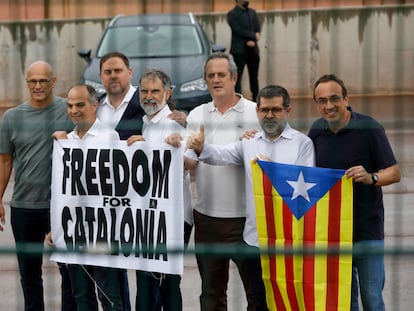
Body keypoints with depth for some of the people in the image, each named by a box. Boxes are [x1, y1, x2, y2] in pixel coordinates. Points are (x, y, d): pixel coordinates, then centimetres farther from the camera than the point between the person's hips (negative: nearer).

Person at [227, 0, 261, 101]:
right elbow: (238, 31, -15)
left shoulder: (252, 12, 13)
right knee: (237, 76, -6)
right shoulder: (232, 14, -5)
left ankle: (256, 99, 18)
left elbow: (257, 30, 8)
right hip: (239, 50, -6)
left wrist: (253, 41, -10)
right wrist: (254, 36, -10)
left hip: (253, 50, 6)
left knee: (254, 76, 10)